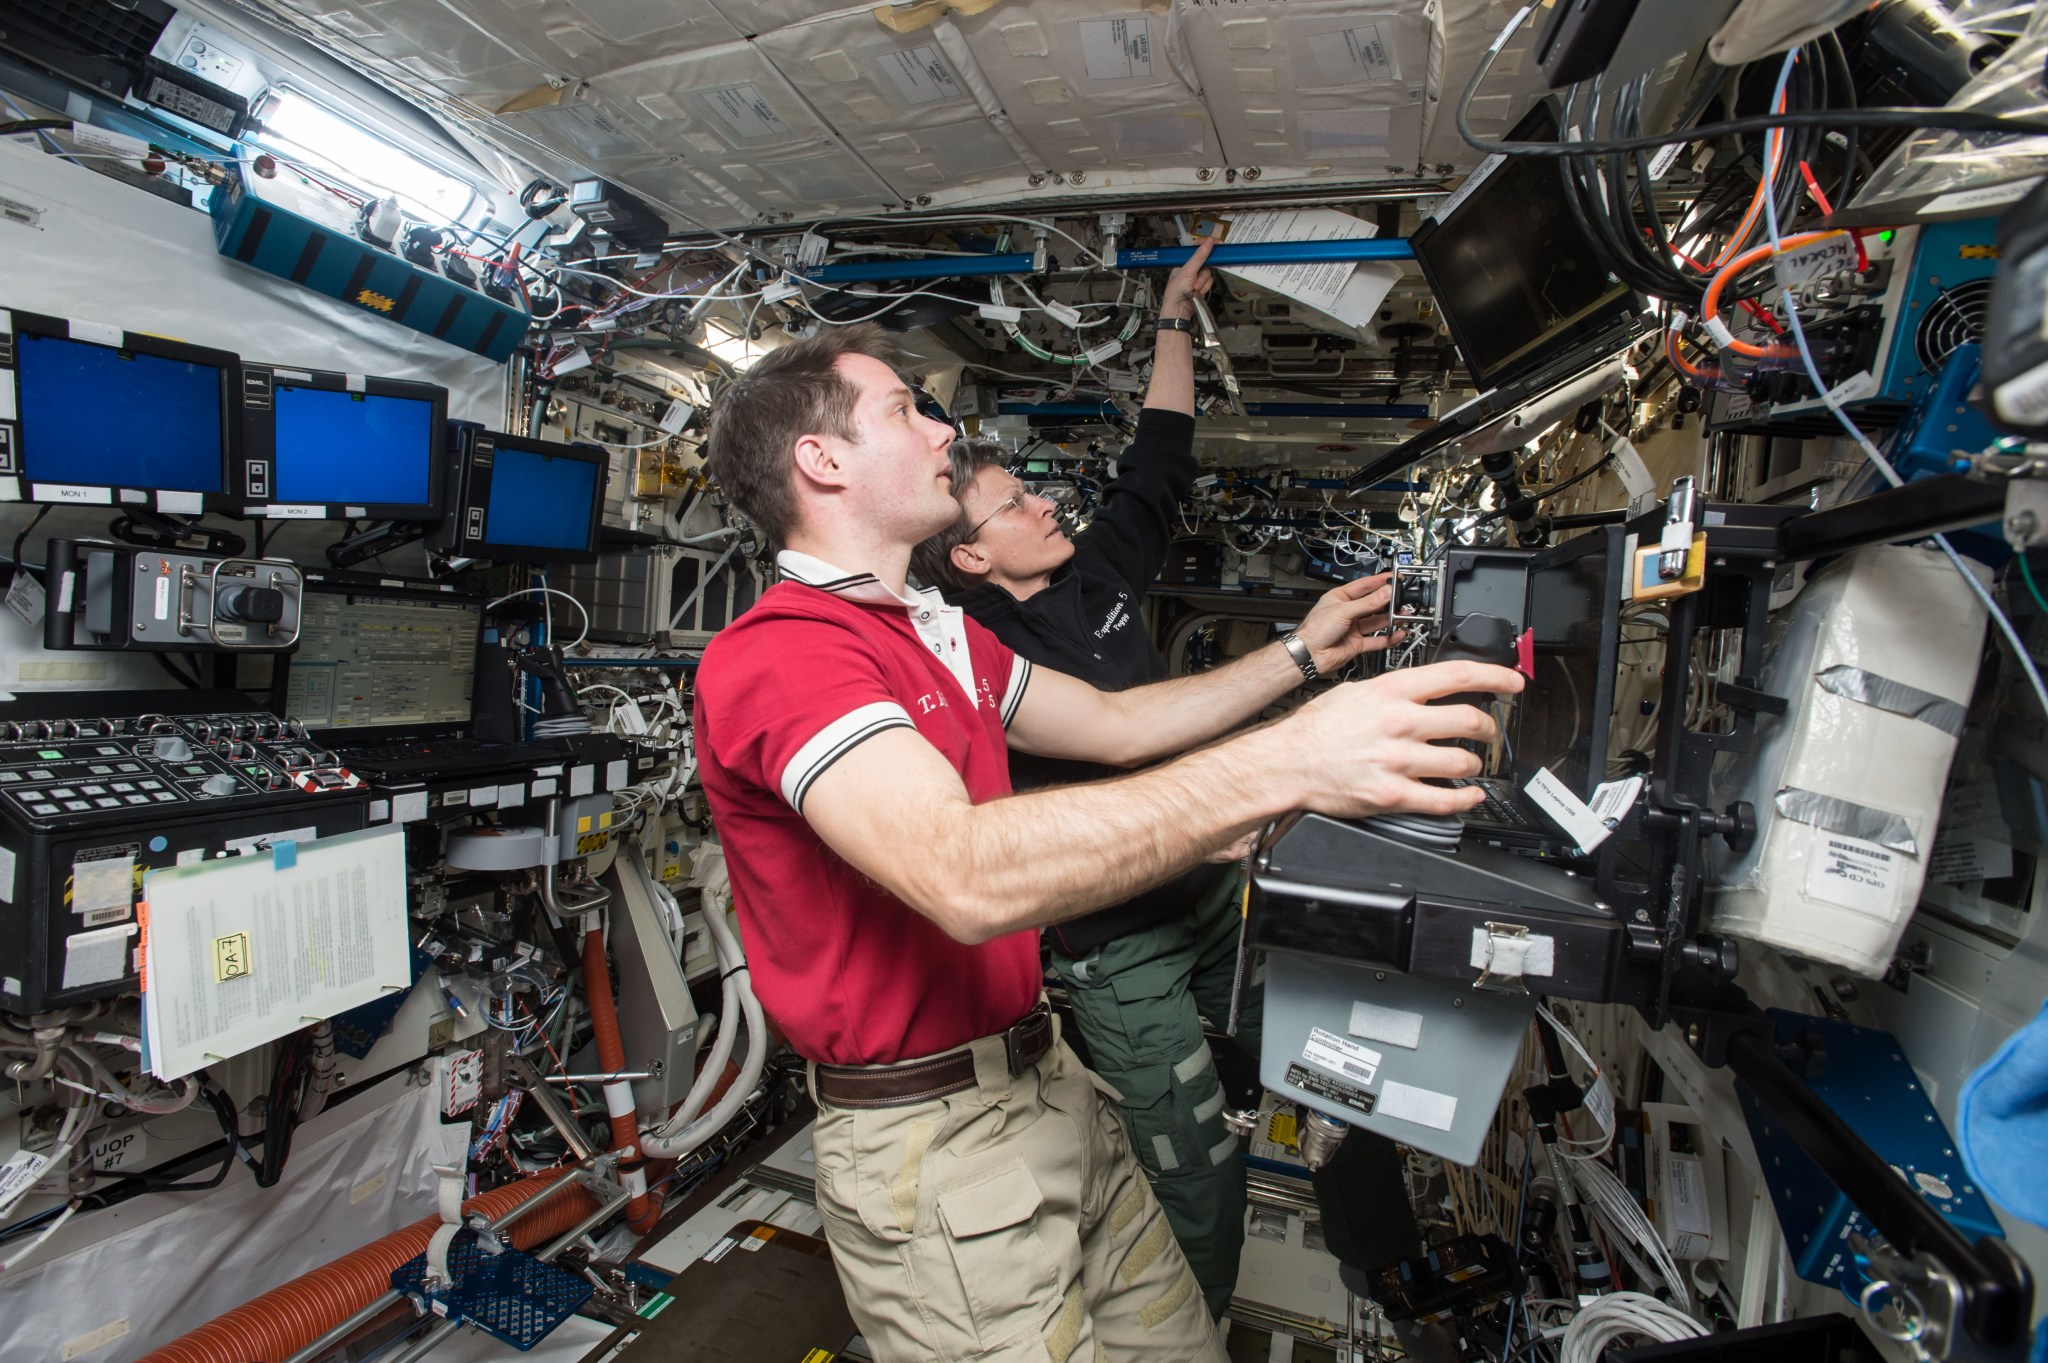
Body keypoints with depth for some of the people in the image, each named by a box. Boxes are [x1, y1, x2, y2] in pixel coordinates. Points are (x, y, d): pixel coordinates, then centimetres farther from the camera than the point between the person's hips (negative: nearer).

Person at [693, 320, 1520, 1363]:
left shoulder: (942, 634, 10)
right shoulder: (777, 653, -21)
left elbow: (1116, 723, 16)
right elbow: (967, 876, -35)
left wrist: (1303, 654, 17)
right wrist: (1288, 763, -39)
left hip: (1048, 1085, 8)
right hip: (931, 1137, -8)